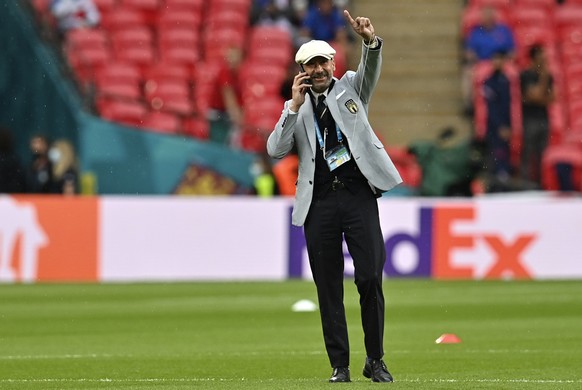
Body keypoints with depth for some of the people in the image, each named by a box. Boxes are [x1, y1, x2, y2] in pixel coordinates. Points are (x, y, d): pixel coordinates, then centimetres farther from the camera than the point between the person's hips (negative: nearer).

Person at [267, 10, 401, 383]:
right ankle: (340, 366, 6)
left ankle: (376, 360, 3)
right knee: (329, 289, 2)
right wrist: (294, 107, -7)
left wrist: (370, 41, -29)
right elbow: (276, 149, 2)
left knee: (370, 278, -8)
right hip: (319, 203, 2)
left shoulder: (351, 87, 14)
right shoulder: (297, 109, 16)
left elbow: (371, 69, -8)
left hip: (358, 195, -2)